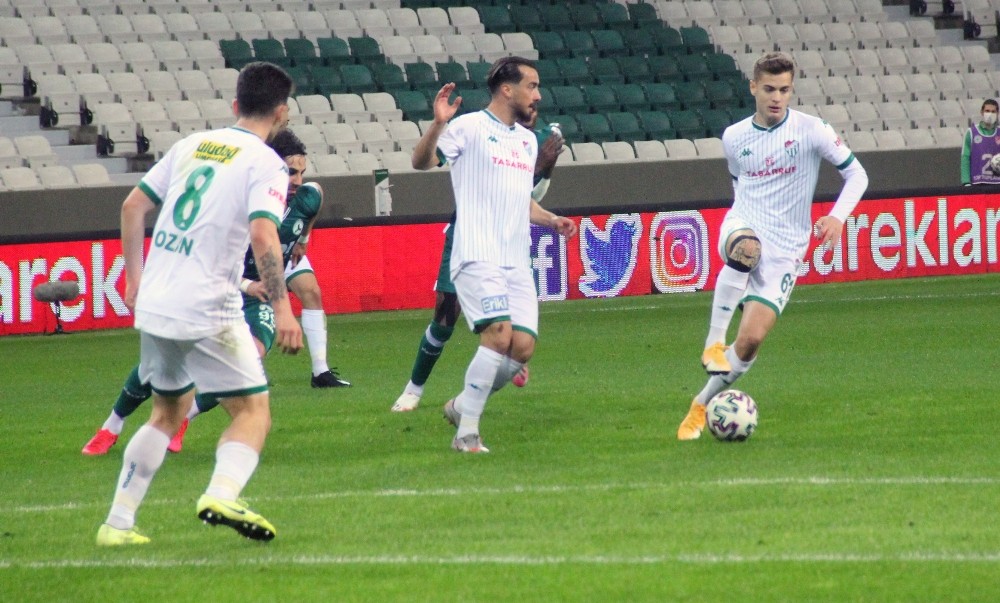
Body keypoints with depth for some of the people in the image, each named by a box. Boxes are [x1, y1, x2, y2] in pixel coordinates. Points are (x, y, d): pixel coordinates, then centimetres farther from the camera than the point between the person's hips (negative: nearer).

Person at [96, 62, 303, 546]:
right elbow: (263, 236, -20)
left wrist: (135, 277, 24)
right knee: (253, 410, 3)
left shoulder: (193, 145, 13)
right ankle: (222, 495, -23)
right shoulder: (265, 163, -6)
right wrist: (282, 310, -20)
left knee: (169, 410, 22)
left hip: (153, 306, 6)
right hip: (207, 312, -6)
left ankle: (118, 522, 19)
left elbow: (133, 206, 16)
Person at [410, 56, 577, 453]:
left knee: (523, 346, -5)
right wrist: (438, 125, -30)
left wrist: (551, 220, 14)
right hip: (477, 256, -7)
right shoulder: (470, 127, -1)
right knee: (499, 333, -21)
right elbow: (421, 162, -12)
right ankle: (467, 433, -13)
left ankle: (463, 406, 16)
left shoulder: (527, 140, 21)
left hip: (516, 263, 7)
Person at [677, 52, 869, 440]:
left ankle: (702, 405, 8)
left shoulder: (811, 130, -4)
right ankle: (714, 341, -32)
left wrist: (838, 216, -16)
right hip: (742, 228, 1)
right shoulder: (734, 137, 6)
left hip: (785, 249, -1)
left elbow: (856, 175, 0)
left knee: (752, 338, -13)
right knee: (746, 247, -40)